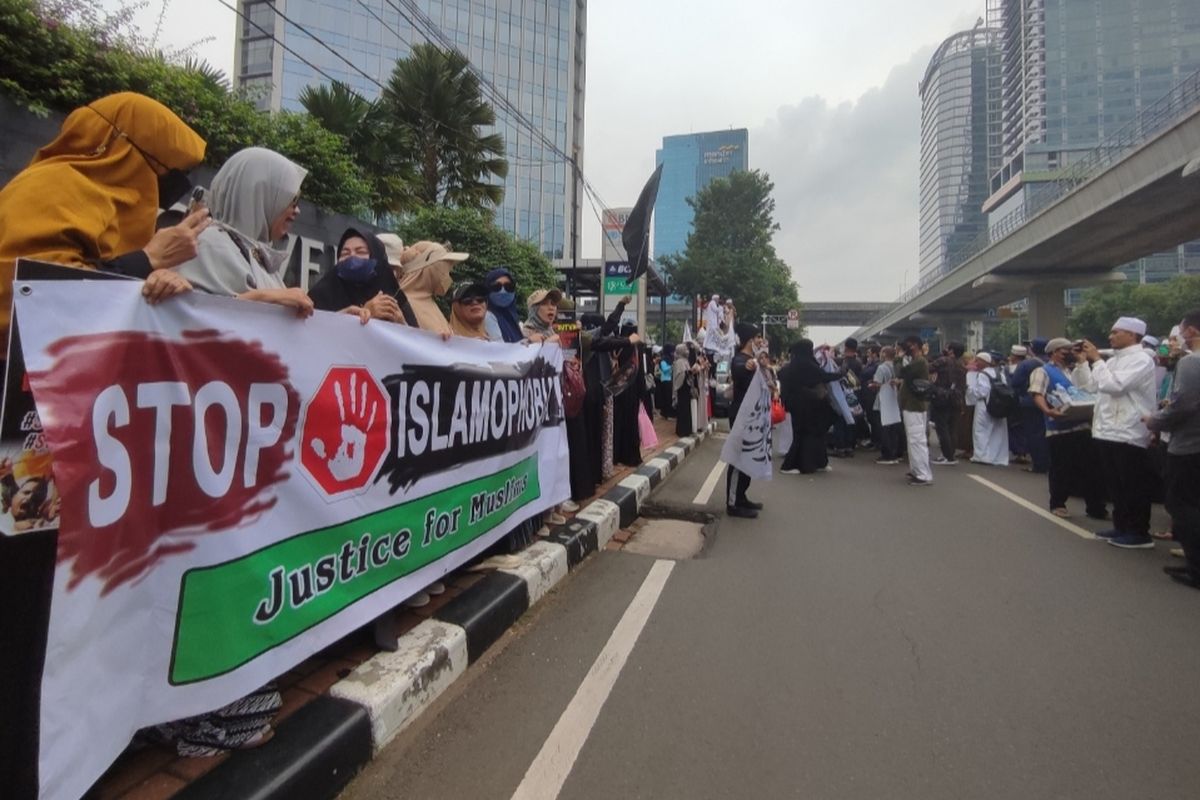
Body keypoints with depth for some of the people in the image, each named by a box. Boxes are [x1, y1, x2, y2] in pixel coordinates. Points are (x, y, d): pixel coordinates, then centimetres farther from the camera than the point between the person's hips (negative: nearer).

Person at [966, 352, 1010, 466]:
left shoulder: (982, 375, -14)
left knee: (981, 431, 0)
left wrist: (970, 388, -7)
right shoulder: (998, 373, 12)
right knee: (997, 432, 11)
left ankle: (982, 456, 0)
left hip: (984, 406, -8)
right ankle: (999, 457, 15)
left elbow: (981, 392, -20)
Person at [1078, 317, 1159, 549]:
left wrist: (1096, 359, -13)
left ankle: (1139, 533, 9)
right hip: (1108, 431, 9)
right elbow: (1090, 386, 16)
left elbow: (1113, 385, -23)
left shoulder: (1141, 359, -11)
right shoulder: (1114, 360, 15)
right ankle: (1122, 526, 25)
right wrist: (1084, 361, 10)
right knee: (1116, 485, 15)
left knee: (1134, 486, 0)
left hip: (1128, 434, -8)